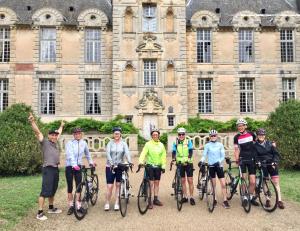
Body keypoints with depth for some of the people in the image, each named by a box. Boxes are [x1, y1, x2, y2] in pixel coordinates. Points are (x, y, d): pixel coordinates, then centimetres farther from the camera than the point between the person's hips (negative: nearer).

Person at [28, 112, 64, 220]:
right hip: (48, 169, -8)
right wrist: (32, 122, -28)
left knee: (53, 190, 17)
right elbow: (38, 132, -16)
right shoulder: (45, 142, -3)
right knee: (45, 191, -8)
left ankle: (51, 208, 30)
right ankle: (40, 213, -3)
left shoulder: (55, 142, 15)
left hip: (56, 169, 8)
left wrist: (61, 126, 47)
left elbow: (59, 133, 32)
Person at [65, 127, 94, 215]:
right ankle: (71, 206, 16)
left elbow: (87, 153, 18)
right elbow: (70, 155, -22)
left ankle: (78, 205, 11)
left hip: (78, 167, 3)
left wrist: (90, 162, 22)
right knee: (70, 187, 4)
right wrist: (74, 165, -34)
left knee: (78, 186, 3)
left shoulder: (84, 143, 3)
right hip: (70, 166, -3)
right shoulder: (69, 143, -9)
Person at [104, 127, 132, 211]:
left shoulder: (123, 143, 1)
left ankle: (116, 204, 16)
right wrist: (111, 163, -27)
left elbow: (127, 152, -13)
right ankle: (107, 203, 15)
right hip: (110, 167, -1)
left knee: (118, 185, 6)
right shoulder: (110, 143, 0)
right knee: (110, 186, -1)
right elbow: (107, 153, -13)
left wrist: (129, 161, -31)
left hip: (120, 167, 1)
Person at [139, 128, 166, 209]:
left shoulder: (161, 145, 6)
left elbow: (163, 156, 7)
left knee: (157, 183, 10)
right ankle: (150, 201, 3)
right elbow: (143, 153, -15)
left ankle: (156, 199, 21)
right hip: (150, 166, -4)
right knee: (151, 183, -4)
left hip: (158, 166, 4)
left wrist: (163, 166, 1)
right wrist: (141, 161, -31)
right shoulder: (148, 144, -6)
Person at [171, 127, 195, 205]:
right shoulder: (175, 143, 1)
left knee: (190, 180, -3)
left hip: (188, 163, -2)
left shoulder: (188, 141, -5)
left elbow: (190, 151, -12)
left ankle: (191, 197, 7)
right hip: (180, 164, 2)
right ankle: (185, 197, 19)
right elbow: (174, 152, -4)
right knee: (183, 180, 9)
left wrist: (188, 159, -29)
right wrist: (173, 159, -23)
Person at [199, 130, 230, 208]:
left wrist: (219, 161, -17)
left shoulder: (220, 145, 2)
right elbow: (204, 155, -2)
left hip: (219, 165, 1)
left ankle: (225, 201, 2)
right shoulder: (207, 145, 0)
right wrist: (201, 161, -21)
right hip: (211, 166, 0)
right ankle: (214, 200, 18)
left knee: (223, 183, -5)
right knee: (213, 184, 6)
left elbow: (223, 156, 1)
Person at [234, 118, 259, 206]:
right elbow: (236, 150, -4)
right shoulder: (236, 137, -3)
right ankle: (244, 197, 13)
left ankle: (251, 197, 19)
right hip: (242, 159, -1)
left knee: (252, 182, 0)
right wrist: (236, 159, -16)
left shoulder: (251, 134, -1)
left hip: (252, 159, 1)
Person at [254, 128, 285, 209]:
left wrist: (275, 161, -13)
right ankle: (267, 199, 14)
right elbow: (255, 156, -2)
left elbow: (276, 154, 2)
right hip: (262, 165, 0)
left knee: (276, 182, -4)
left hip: (272, 164, 0)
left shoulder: (270, 143, 2)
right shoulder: (255, 145, 0)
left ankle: (279, 200, 0)